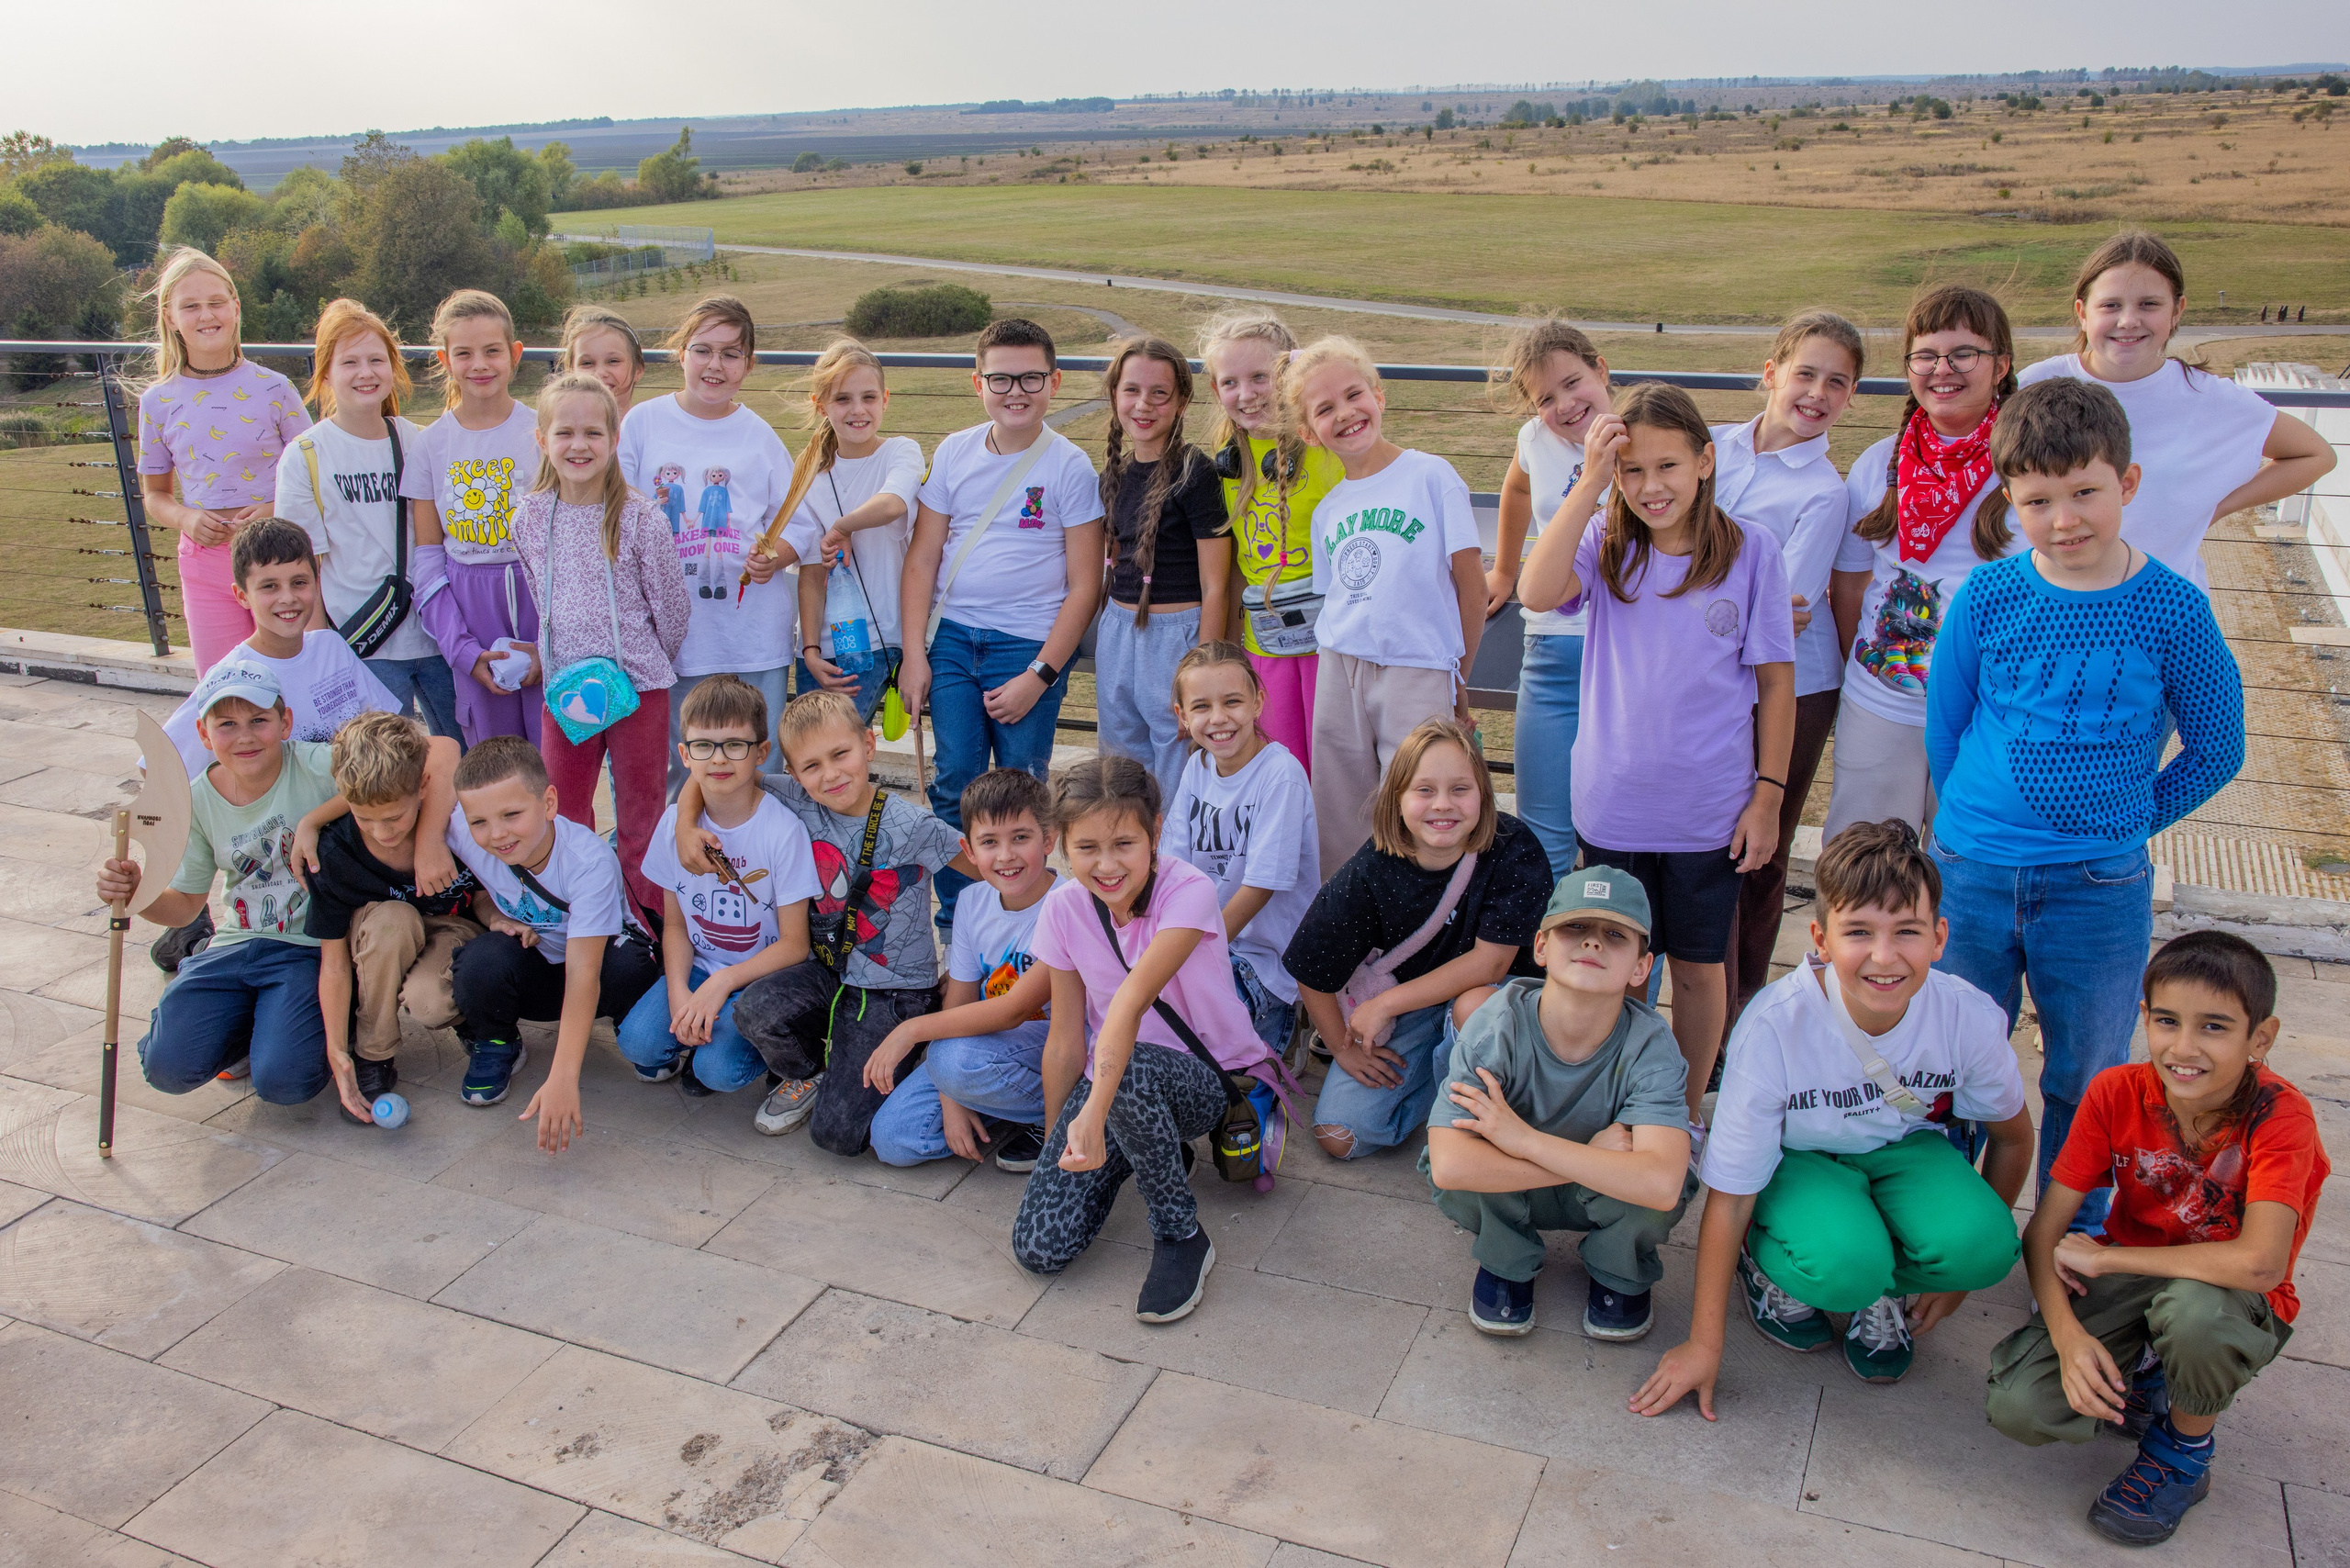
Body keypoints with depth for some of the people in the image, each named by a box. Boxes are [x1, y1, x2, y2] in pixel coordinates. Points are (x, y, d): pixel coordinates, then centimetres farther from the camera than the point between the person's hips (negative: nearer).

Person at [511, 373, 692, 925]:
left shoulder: (639, 518, -11)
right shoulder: (529, 518, -1)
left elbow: (671, 604, -3)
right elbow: (540, 599, 12)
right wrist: (571, 654, 13)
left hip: (639, 683, -3)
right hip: (565, 686, 3)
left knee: (641, 814, 8)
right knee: (564, 812, 12)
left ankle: (650, 924, 22)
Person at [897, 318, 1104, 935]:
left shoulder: (1070, 467, -4)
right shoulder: (954, 454, 6)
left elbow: (1084, 584, -5)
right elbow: (922, 559, 10)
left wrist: (1039, 676, -10)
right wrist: (914, 652, 1)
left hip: (1029, 646, -3)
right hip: (952, 638, 3)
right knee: (954, 780, 1)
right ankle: (954, 919, 16)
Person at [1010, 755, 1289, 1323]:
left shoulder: (1188, 891, -23)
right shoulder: (1064, 907, -8)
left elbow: (1132, 998, -39)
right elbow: (1066, 1042, -1)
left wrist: (1093, 1114, -50)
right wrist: (1054, 1144, 0)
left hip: (1207, 1081, -4)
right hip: (1112, 1077, 5)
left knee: (1131, 1070, -40)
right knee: (1039, 1249, -12)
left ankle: (1181, 1237, -14)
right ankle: (1150, 1148, 16)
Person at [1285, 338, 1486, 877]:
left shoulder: (1430, 475, -4)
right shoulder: (1327, 510, 11)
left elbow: (1472, 585, -4)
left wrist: (1456, 680, 1)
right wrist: (1343, 669, 5)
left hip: (1419, 675, -5)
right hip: (1339, 673, 5)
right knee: (1340, 829, 9)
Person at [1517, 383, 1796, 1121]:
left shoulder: (1750, 552, -5)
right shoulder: (1606, 549, -2)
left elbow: (1775, 681, -1)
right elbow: (1537, 591, -23)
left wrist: (1768, 795, -3)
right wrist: (1590, 482, -22)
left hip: (1709, 809, -1)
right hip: (1612, 804, 1)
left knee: (1699, 967, 13)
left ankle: (1687, 1112, 30)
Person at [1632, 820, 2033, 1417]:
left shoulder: (1971, 1019, -23)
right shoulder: (1773, 1026, -31)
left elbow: (2013, 1138, 2)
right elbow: (1730, 1197, -21)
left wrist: (1966, 1257, 7)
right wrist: (1703, 1345, -16)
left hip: (1905, 1150, 3)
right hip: (1797, 1159, -3)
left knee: (1977, 1246, -28)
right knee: (1844, 1264, -33)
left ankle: (1879, 1289, 5)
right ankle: (1770, 1263, 3)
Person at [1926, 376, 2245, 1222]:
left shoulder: (2172, 608, -8)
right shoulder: (1986, 596, -6)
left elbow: (2216, 750, 3)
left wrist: (2126, 823, 3)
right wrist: (1973, 820, 7)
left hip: (2099, 889, -1)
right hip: (1970, 872, 1)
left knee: (2086, 1081, 14)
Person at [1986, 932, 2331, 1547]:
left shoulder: (2280, 1116, -24)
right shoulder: (2116, 1093, -15)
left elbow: (2260, 1262, -39)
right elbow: (2042, 1234, -13)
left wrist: (2104, 1257, -28)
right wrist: (2068, 1334, -31)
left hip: (2233, 1302, -2)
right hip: (2135, 1281, 3)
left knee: (2194, 1306, -39)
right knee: (2017, 1406, -20)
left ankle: (2186, 1452, -7)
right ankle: (2146, 1391, 13)